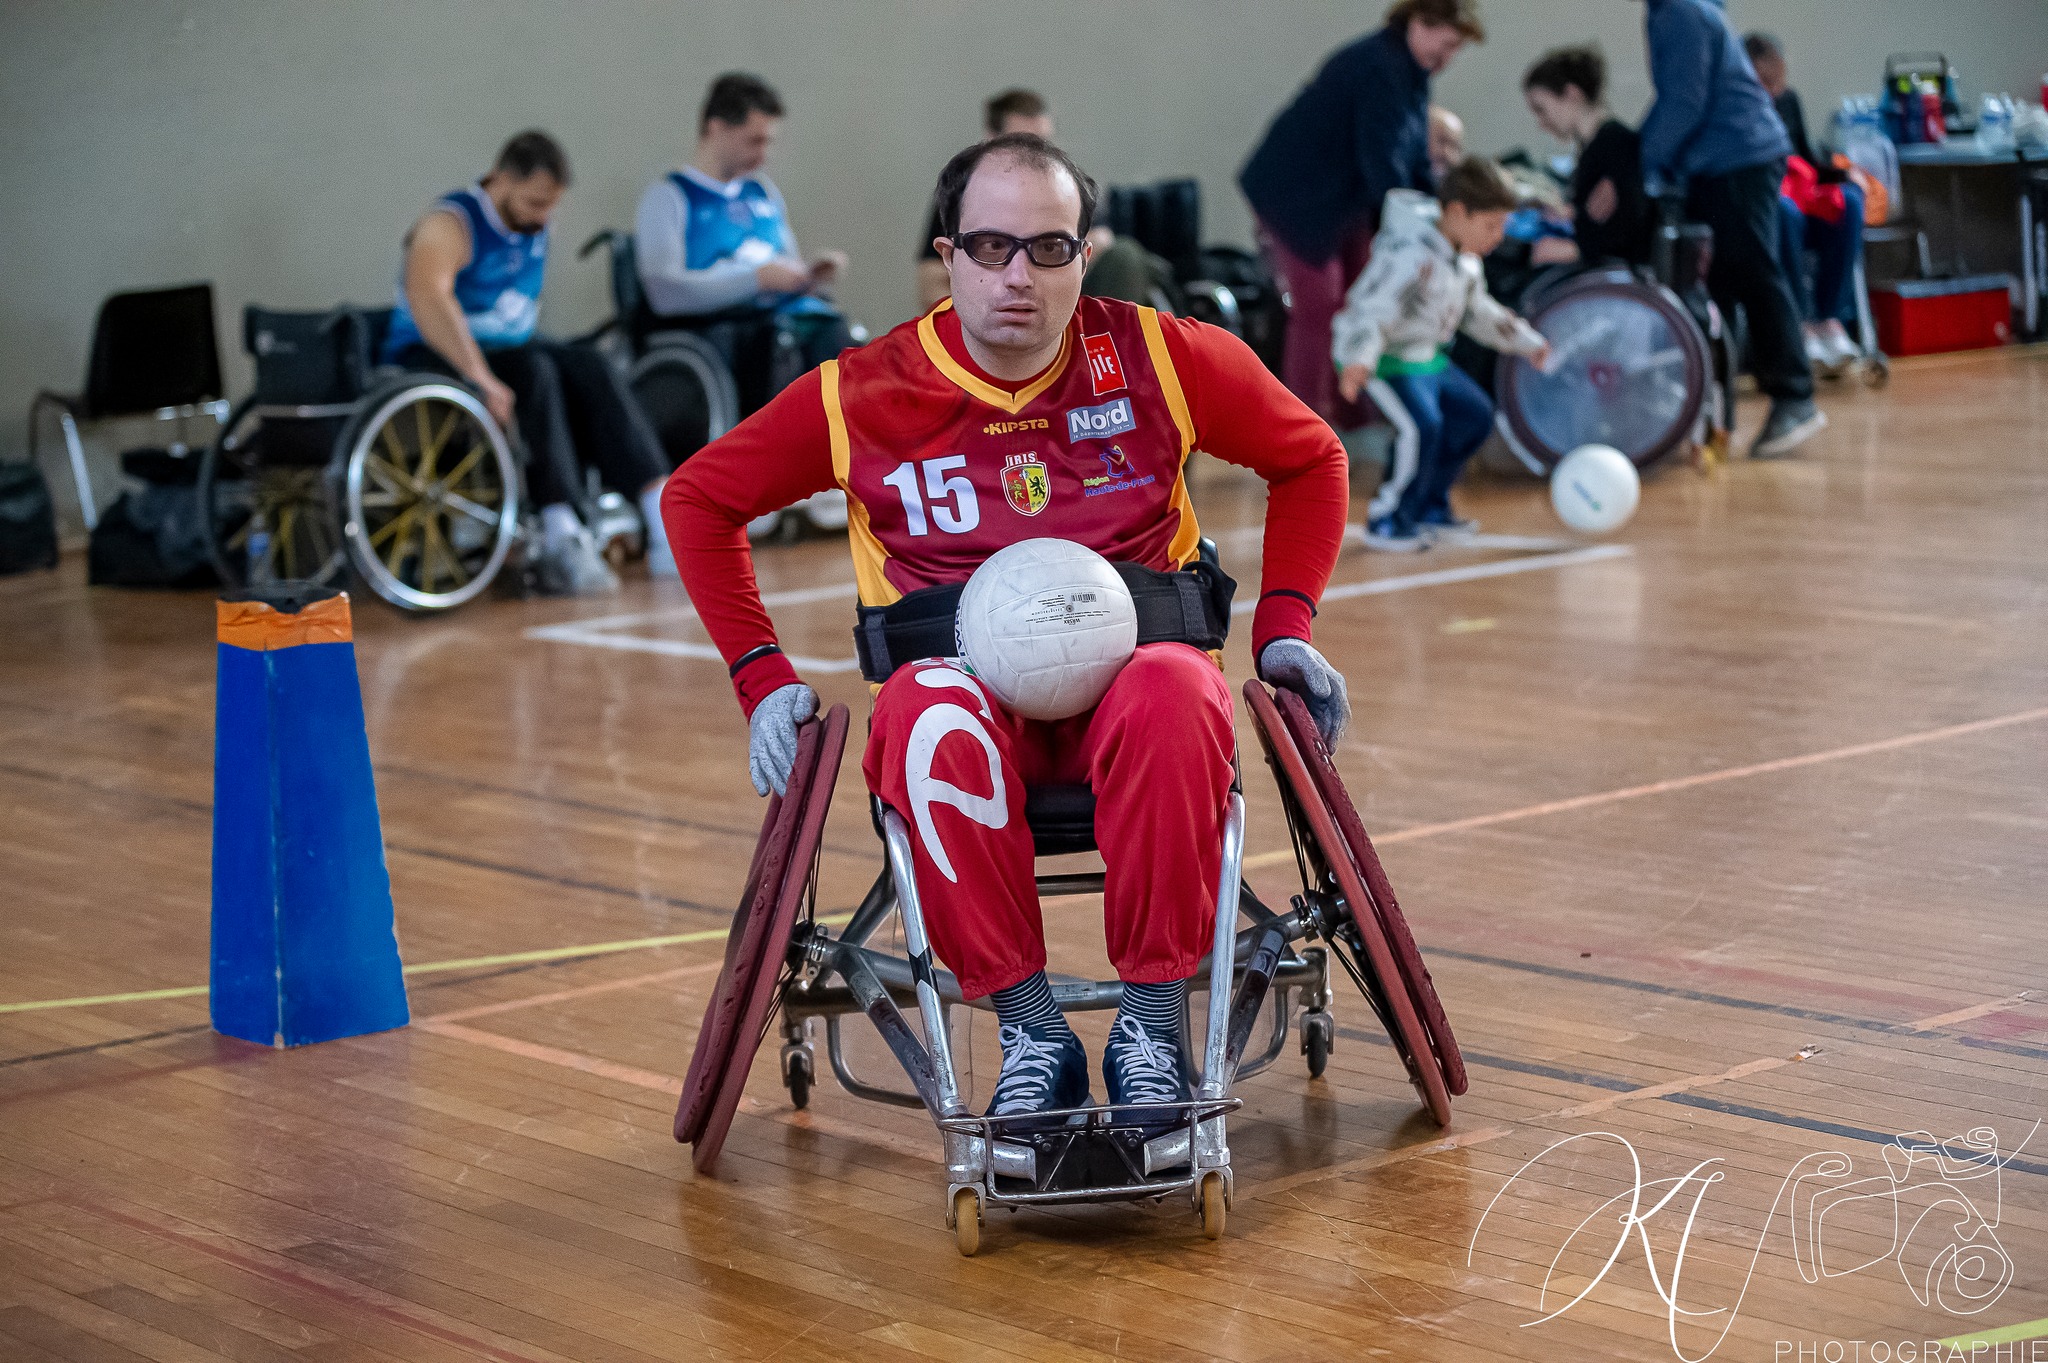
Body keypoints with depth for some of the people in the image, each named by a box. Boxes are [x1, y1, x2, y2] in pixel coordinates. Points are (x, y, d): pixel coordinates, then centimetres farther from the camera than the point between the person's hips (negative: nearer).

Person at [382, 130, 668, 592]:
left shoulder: (533, 228, 9)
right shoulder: (453, 223, -17)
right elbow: (426, 297, -37)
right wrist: (482, 378, -44)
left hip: (504, 349, 7)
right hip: (431, 360, -7)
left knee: (587, 366, -18)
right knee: (533, 375, -33)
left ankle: (666, 525, -27)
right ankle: (563, 541, -42)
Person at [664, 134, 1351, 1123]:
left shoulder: (1160, 358, 3)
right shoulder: (866, 393, 1)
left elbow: (1308, 457, 17)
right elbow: (700, 497, 12)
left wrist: (1283, 628, 7)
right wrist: (762, 677, 3)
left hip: (1126, 675, 1)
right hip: (961, 677, 0)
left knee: (1176, 697, -37)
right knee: (932, 721, -38)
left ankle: (1152, 1021, -26)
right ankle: (1029, 1031, -28)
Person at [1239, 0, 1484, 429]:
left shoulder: (1409, 72, 7)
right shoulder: (1380, 68, -25)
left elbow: (1414, 158, 9)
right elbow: (1382, 161, -29)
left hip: (1345, 198, 10)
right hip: (1296, 196, -10)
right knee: (1317, 309, -9)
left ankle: (1349, 411, 20)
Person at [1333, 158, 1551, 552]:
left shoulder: (1465, 255, 2)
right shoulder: (1413, 257, -29)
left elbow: (1475, 309, 21)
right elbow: (1372, 315, -35)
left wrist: (1525, 341, 26)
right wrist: (1358, 362, -52)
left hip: (1425, 354, 10)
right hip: (1382, 358, -10)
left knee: (1474, 416, 12)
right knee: (1420, 426, -27)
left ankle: (1428, 508, 25)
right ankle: (1386, 522, -11)